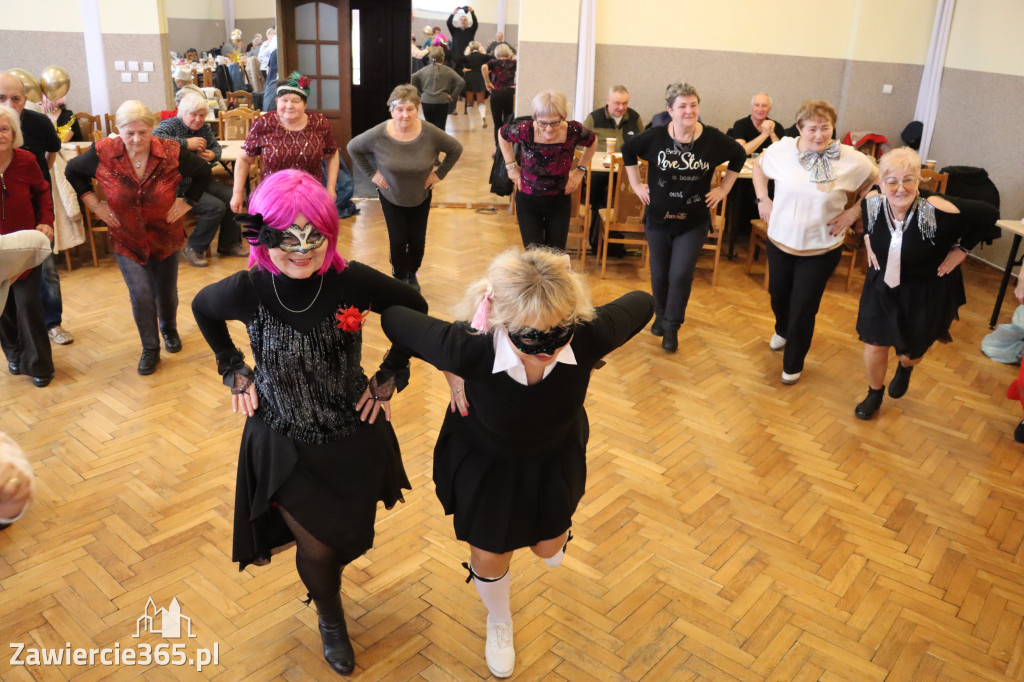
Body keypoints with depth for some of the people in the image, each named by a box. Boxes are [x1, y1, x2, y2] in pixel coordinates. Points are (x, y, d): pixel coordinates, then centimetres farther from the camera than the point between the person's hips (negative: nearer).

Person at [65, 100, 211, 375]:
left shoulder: (172, 153, -16)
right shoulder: (103, 153, -15)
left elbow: (203, 172, 1)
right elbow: (72, 171, 5)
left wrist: (187, 201, -3)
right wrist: (93, 203, -2)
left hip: (165, 236, 1)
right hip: (126, 238, -1)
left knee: (166, 291, 15)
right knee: (141, 294, -8)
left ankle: (169, 329, 46)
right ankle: (150, 349, 12)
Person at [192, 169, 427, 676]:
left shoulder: (353, 281, -22)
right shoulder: (247, 290, -20)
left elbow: (415, 309, -4)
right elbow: (201, 308, 4)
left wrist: (389, 377, -3)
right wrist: (234, 372, 3)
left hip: (355, 435, 1)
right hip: (284, 442, -1)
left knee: (350, 539, 17)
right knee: (316, 550, 3)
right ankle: (330, 618, 40)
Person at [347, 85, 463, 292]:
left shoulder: (430, 133, -23)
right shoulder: (378, 134, -24)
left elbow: (456, 149, -6)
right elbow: (353, 148, -6)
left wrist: (440, 173, -7)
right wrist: (371, 173, -9)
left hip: (421, 196, 1)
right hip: (390, 196, -1)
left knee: (417, 240, 8)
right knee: (398, 240, -2)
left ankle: (412, 275, 38)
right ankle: (399, 277, 27)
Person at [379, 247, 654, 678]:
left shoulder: (589, 336, -37)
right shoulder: (467, 348, -42)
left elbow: (641, 303, -15)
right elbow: (393, 319, -25)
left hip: (556, 456, 2)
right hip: (482, 458, -1)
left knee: (549, 548, 24)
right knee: (489, 557, 19)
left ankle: (553, 533, 66)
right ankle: (499, 621, 55)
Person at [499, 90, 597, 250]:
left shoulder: (574, 131, -19)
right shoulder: (525, 131, -22)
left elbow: (592, 142, 7)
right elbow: (502, 134, 3)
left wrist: (580, 170, 2)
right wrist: (511, 166, 1)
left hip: (560, 202, 1)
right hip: (528, 201, -1)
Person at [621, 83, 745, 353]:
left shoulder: (713, 139, -10)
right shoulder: (654, 137, -11)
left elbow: (739, 156, 8)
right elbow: (628, 150, 8)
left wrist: (724, 189, 5)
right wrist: (636, 184, 4)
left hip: (693, 222, -1)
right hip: (658, 218, 1)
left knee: (681, 275, -6)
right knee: (660, 274, 12)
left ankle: (672, 327, 13)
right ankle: (660, 316, 38)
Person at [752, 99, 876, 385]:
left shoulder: (852, 160, -15)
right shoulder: (781, 149, -10)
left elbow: (876, 187, 0)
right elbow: (759, 167, 11)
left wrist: (853, 212, -9)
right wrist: (762, 199, 2)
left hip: (821, 248, -3)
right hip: (780, 240, 3)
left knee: (803, 308, 3)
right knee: (778, 294, 22)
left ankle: (793, 364, 26)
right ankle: (783, 330, 57)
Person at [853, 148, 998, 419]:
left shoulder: (937, 211, -32)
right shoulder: (872, 204, -19)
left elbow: (988, 214, -18)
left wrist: (962, 248, -12)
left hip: (927, 294, -2)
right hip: (883, 286, 3)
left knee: (910, 352, 17)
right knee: (874, 345, 8)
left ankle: (905, 368, 57)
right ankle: (874, 393, 39)